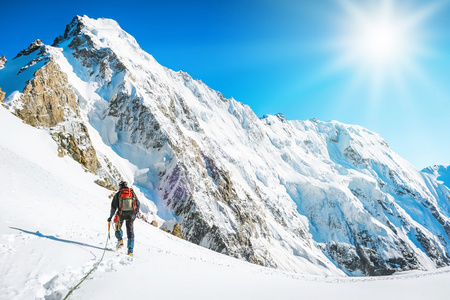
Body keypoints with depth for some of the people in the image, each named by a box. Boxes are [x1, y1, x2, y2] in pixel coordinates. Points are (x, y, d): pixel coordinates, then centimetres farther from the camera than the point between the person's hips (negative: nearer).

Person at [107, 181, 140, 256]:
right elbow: (138, 204, 10)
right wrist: (135, 212, 25)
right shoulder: (132, 193, 4)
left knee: (118, 227, 26)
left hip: (121, 214, -1)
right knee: (130, 231, 9)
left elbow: (114, 206, -3)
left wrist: (110, 217, 5)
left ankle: (120, 239, 0)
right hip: (131, 215, 2)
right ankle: (130, 251, 4)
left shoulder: (118, 194, -2)